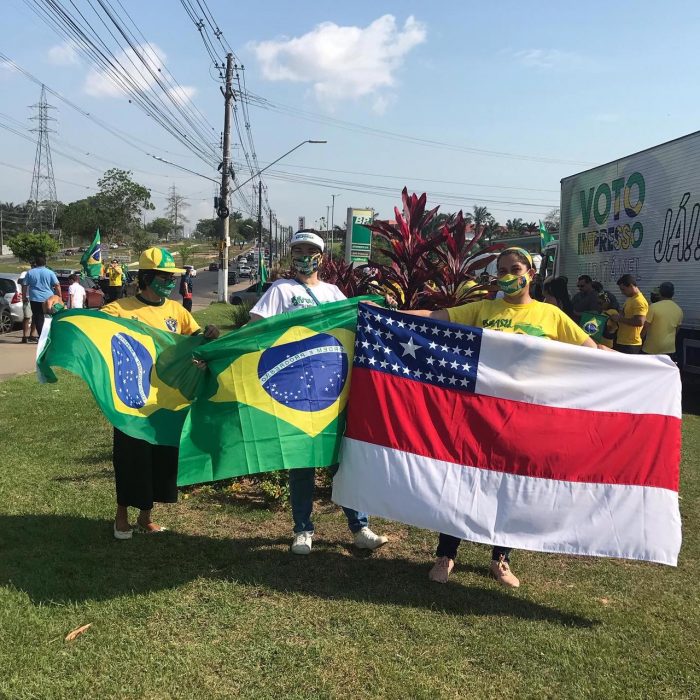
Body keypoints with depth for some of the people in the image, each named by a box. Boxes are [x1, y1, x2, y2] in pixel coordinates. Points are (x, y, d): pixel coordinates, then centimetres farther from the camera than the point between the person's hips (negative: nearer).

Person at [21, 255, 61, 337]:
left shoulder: (30, 272, 4)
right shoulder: (50, 272, 0)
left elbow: (24, 286, 7)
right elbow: (57, 286, -4)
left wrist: (24, 296, 16)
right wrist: (59, 296, 2)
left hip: (35, 299, 0)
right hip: (48, 299, 0)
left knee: (38, 319, 2)